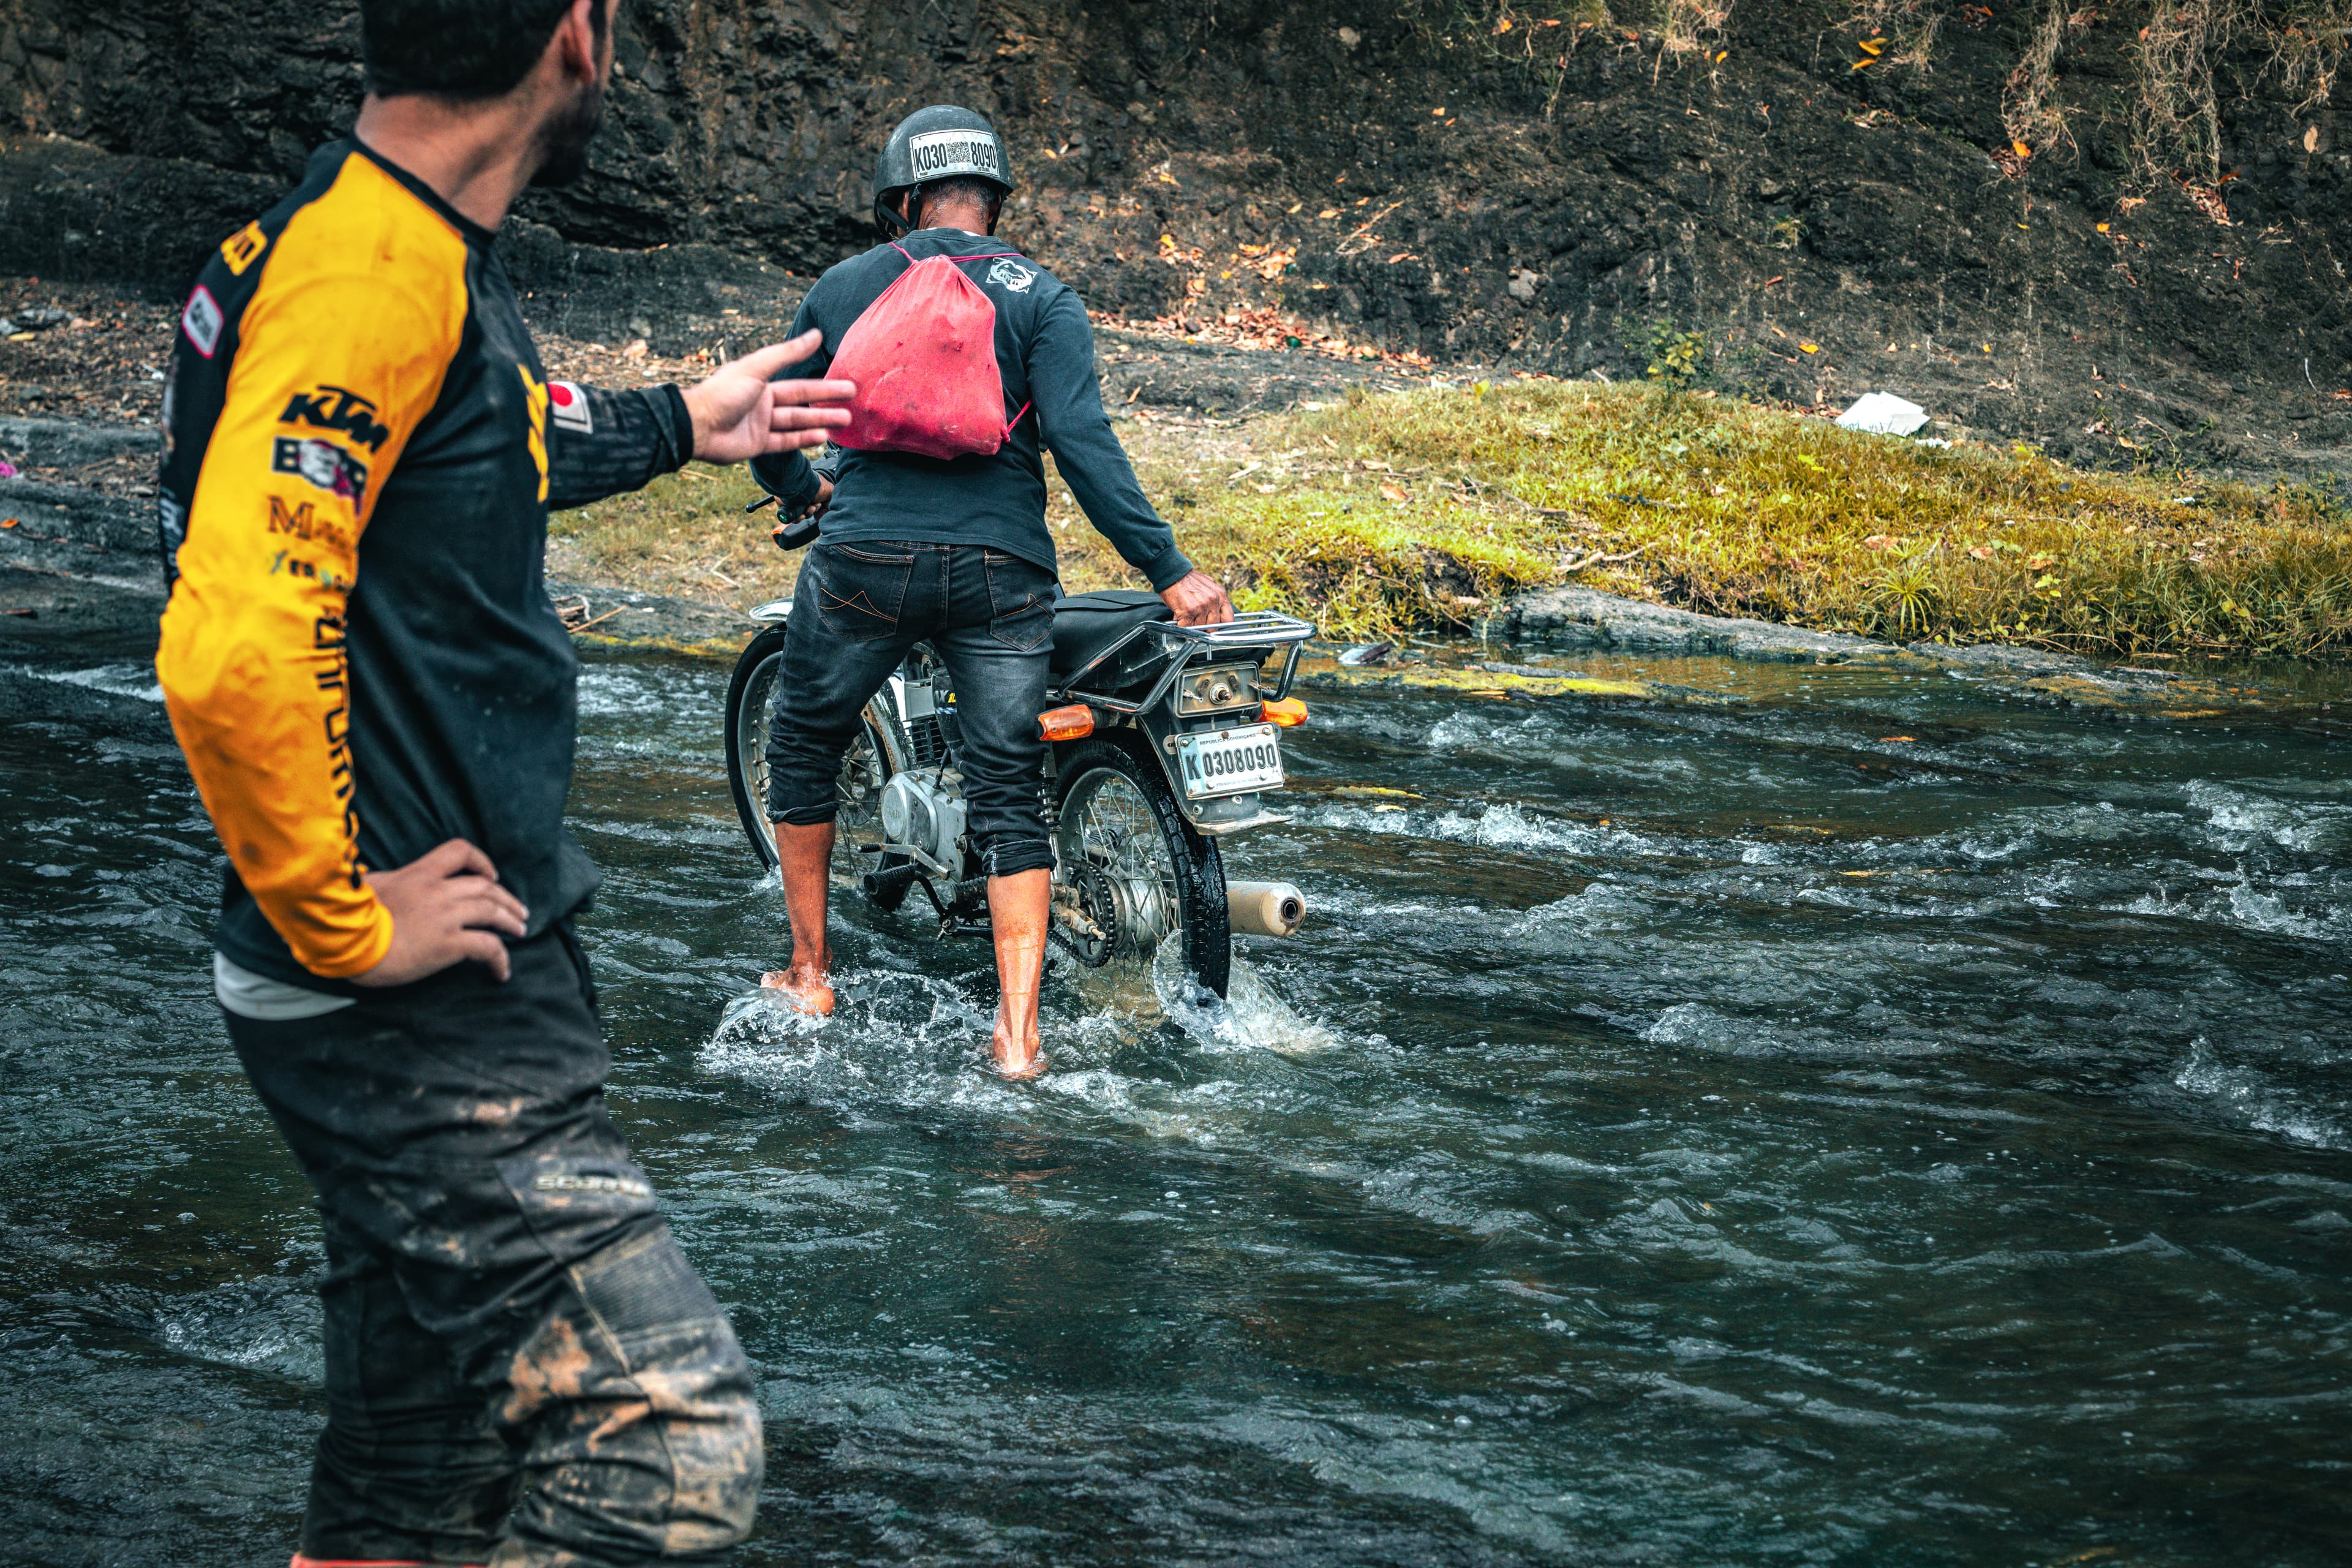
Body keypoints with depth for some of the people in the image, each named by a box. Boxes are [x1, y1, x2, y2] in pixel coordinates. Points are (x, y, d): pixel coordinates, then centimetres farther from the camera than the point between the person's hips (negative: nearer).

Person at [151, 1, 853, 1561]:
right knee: (676, 1442, -14)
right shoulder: (374, 269, -21)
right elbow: (233, 653, -31)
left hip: (447, 989, 10)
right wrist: (348, 925, -20)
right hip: (420, 1016, -10)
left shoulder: (430, 256, 11)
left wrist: (681, 423, 48)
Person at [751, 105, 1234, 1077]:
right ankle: (1017, 1034, -4)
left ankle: (809, 975, 29)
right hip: (1001, 570, -1)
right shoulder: (1040, 298, 3)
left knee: (803, 749, 23)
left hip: (865, 560, 1)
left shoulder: (842, 288, 10)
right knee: (1011, 796, 5)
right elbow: (1080, 441, -10)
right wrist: (1167, 569, -10)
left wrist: (801, 490, 39)